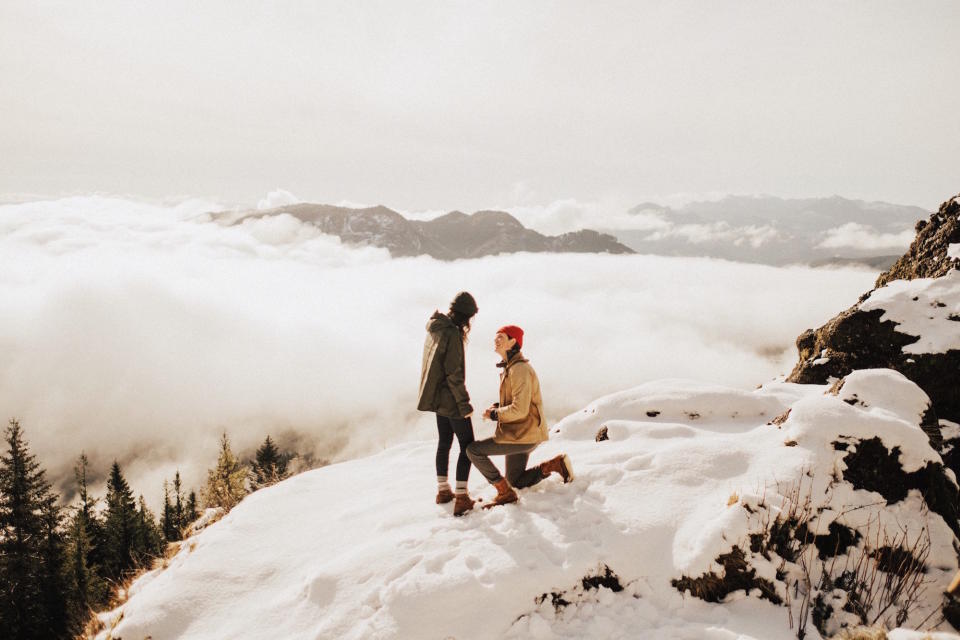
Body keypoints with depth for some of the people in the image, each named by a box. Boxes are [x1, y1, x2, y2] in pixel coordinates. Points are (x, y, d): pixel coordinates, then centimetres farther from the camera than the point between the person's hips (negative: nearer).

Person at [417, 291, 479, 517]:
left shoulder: (435, 330, 6)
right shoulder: (452, 334, -22)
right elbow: (454, 374, -23)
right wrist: (464, 403, -17)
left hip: (437, 397, 9)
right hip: (451, 399, -9)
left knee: (444, 442, 21)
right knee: (467, 446, -1)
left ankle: (443, 490, 30)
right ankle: (461, 497, -3)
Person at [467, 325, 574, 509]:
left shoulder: (519, 369, -22)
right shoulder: (509, 367, 10)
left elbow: (519, 410, -28)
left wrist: (494, 414, -14)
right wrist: (497, 406, 3)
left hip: (523, 435, -10)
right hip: (521, 433, 10)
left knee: (473, 450, -10)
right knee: (516, 481, 20)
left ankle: (504, 492, -4)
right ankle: (554, 464, 13)